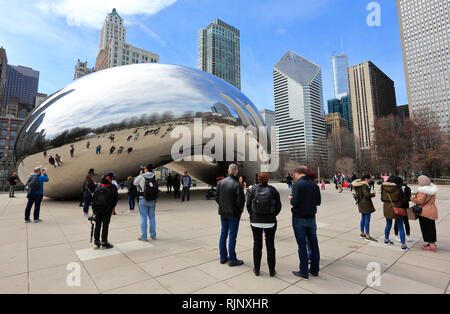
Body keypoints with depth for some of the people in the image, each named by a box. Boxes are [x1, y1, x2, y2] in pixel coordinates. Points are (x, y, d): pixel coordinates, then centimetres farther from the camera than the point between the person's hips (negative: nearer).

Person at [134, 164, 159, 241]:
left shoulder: (141, 177, -10)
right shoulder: (155, 177, -3)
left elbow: (135, 183, 7)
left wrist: (140, 174, 13)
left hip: (143, 200, -3)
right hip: (152, 200, 3)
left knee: (143, 218, 5)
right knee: (152, 217, 14)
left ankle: (143, 237, 12)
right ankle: (153, 235, 21)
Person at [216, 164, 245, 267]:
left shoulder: (221, 182, -1)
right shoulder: (237, 185, -19)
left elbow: (217, 197, 4)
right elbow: (240, 200, -19)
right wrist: (241, 208, 0)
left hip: (223, 212, 6)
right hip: (233, 213, -6)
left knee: (223, 234, 16)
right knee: (232, 236, 5)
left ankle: (223, 257, 28)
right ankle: (232, 259, 16)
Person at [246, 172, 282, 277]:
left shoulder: (252, 189, -8)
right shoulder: (273, 190, -8)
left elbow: (248, 206, -3)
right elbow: (278, 206, -2)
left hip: (255, 221, 0)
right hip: (270, 222, 0)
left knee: (257, 245, 13)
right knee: (270, 245, 13)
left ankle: (256, 270, 24)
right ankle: (272, 271, 23)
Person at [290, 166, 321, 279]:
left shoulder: (297, 185, -15)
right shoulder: (314, 185, 3)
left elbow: (295, 202, -22)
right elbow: (318, 202, 7)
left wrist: (291, 198, -1)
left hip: (299, 219, -5)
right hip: (311, 218, 6)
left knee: (302, 245, 4)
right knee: (314, 244, 15)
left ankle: (304, 272, 14)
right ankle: (315, 270, 27)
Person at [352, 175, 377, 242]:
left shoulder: (358, 184, 10)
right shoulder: (364, 185, -19)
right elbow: (367, 195, -23)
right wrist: (373, 194, -5)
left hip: (361, 203, 10)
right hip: (366, 203, -10)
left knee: (363, 218, 17)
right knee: (367, 219, -5)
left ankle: (362, 234, 26)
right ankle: (367, 236, -1)